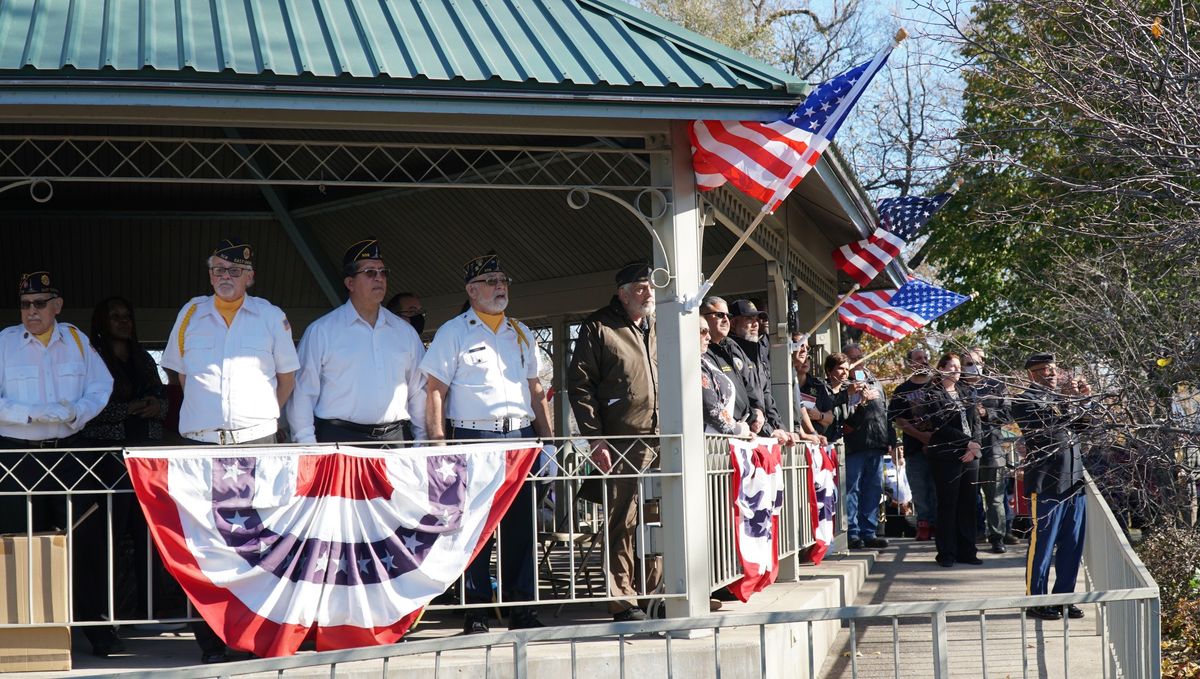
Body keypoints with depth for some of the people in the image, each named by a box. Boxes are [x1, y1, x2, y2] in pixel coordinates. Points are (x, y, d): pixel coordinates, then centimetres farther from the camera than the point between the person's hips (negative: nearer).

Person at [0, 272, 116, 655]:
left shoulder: (76, 340, 7)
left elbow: (101, 386, 6)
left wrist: (75, 414, -12)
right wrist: (34, 415, -20)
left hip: (70, 452, 2)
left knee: (88, 542, 3)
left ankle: (99, 630, 11)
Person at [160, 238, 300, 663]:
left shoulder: (271, 318, 7)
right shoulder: (190, 315, 11)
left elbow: (287, 377, 17)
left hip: (255, 441, -1)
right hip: (201, 441, 1)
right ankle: (209, 641, 2)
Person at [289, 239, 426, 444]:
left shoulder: (405, 332, 17)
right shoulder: (321, 331, 4)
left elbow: (418, 391, 19)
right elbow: (302, 393, 2)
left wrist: (421, 442, 12)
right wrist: (308, 448, -6)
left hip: (395, 439, 3)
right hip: (339, 440, -3)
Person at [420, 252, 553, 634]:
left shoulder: (520, 333, 19)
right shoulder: (453, 333, 3)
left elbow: (535, 389, 22)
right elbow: (435, 389, -2)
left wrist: (547, 438, 14)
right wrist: (437, 443, -10)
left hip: (520, 436, 5)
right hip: (474, 437, -5)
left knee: (522, 526, 3)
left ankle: (521, 607, 9)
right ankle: (476, 612, 0)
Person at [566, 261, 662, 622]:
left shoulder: (659, 329, 20)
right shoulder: (599, 329, 1)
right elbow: (579, 384, -4)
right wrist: (595, 439, -10)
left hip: (663, 443, 6)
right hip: (622, 445, -6)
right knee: (622, 523, -3)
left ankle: (653, 591, 17)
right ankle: (623, 602, 1)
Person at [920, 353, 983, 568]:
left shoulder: (966, 392, 16)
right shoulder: (931, 393, -3)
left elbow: (976, 421, 11)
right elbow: (940, 425, -10)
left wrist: (974, 446, -5)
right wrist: (967, 442, -12)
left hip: (970, 455, 5)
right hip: (946, 455, -5)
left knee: (968, 504, 5)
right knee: (947, 505, -2)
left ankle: (966, 551, 11)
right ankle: (947, 554, 3)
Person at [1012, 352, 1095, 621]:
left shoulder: (1063, 398, 18)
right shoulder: (1025, 401, -4)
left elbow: (1083, 425, 17)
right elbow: (1043, 425, -20)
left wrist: (1085, 400, 1)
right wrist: (1066, 400, -21)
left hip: (1074, 481, 7)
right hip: (1047, 483, -7)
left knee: (1072, 546, 10)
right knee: (1041, 546, -2)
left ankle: (1064, 597, 19)